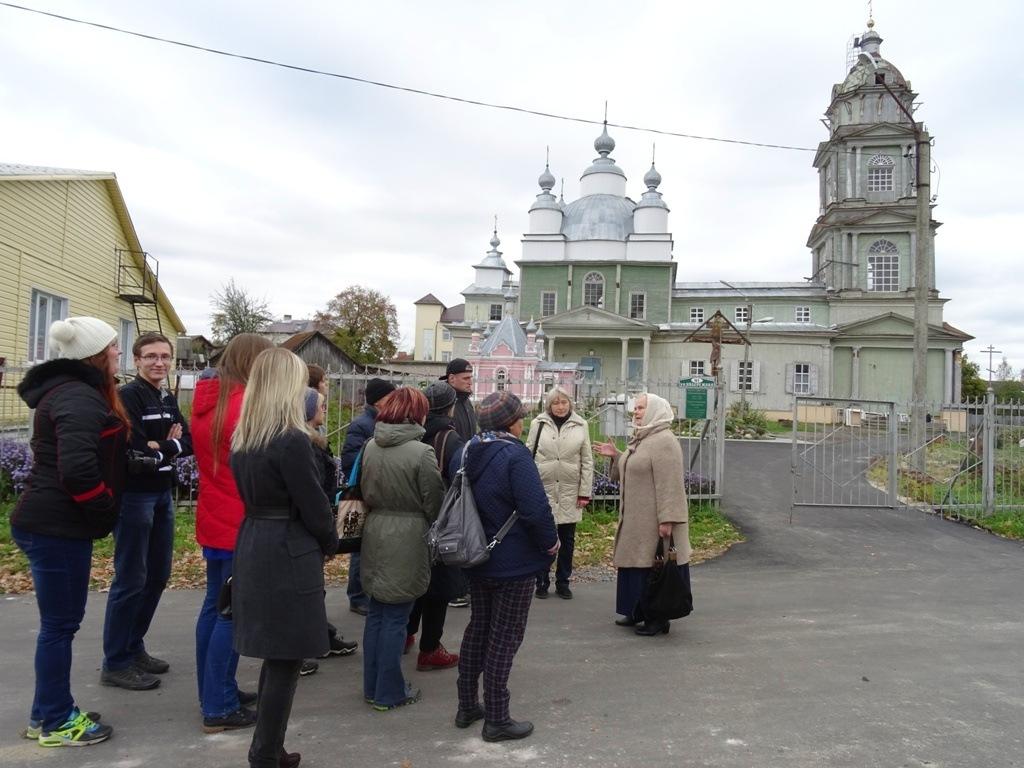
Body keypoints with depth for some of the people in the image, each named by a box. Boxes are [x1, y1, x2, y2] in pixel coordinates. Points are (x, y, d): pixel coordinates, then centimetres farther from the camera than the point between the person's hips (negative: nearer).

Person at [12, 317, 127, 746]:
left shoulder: (74, 391, 14)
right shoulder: (79, 399, -20)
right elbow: (77, 470, -30)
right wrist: (106, 508, -15)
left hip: (56, 523, 10)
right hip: (56, 528, -10)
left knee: (61, 621, 18)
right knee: (59, 624, 2)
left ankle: (48, 713, 30)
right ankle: (56, 723, 16)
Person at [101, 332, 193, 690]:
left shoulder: (168, 400, 13)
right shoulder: (128, 396, -12)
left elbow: (189, 442, 5)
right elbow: (135, 451, -21)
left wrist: (162, 447, -13)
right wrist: (171, 447, -6)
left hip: (163, 495, 9)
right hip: (134, 496, -8)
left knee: (158, 575, 15)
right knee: (131, 580, -2)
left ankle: (134, 647, 29)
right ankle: (115, 663, 9)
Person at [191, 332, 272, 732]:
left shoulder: (206, 399, 9)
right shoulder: (246, 405, -19)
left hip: (213, 521, 9)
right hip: (241, 524, -9)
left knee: (214, 606, 16)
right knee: (232, 613, -1)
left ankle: (216, 691, 28)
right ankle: (218, 708, 7)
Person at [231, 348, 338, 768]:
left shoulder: (242, 439, 7)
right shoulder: (293, 440, -19)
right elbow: (313, 505, -14)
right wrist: (331, 544, 4)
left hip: (253, 548, 9)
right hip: (289, 554, -8)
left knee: (274, 656, 19)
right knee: (285, 660, 4)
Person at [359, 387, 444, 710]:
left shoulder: (370, 446, 1)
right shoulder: (421, 452, -16)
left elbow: (364, 490, 11)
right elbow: (434, 502, -9)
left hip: (374, 531, 6)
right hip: (407, 537, -6)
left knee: (376, 612, 16)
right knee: (395, 617, 4)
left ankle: (372, 686, 27)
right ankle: (389, 693, 16)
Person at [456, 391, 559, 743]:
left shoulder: (468, 452, 2)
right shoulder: (515, 455, -21)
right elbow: (536, 509, -25)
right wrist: (550, 542, -9)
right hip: (514, 563, -7)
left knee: (477, 628, 19)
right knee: (504, 637, 4)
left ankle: (467, 706, 30)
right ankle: (496, 720, 15)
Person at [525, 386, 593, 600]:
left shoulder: (581, 425, 1)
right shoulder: (538, 424, -1)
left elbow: (587, 462, 2)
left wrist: (585, 492, -1)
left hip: (570, 492, 1)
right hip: (543, 490, -1)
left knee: (567, 540, 10)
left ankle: (563, 582, 24)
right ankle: (542, 581, 22)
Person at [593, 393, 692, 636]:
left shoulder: (664, 442, -18)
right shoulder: (639, 439, 14)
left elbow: (669, 484, -23)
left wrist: (666, 519, -26)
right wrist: (615, 455, 8)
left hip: (653, 520, -10)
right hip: (635, 518, 10)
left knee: (655, 564, 0)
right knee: (637, 561, 16)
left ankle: (658, 618, 12)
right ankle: (639, 612, 28)